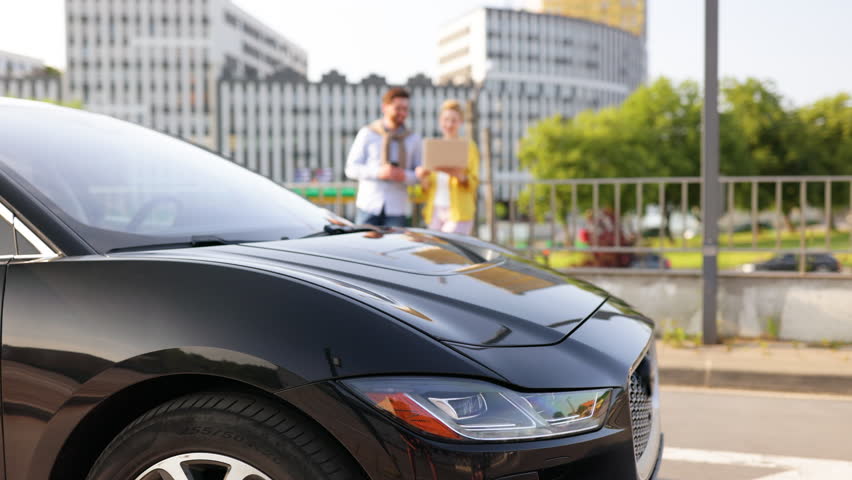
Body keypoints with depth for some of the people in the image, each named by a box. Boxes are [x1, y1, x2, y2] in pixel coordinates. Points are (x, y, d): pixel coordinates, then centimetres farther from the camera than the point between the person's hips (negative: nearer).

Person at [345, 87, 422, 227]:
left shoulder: (414, 139, 12)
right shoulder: (367, 133, 6)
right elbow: (351, 169, 1)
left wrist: (405, 176, -12)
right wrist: (378, 172, -15)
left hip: (397, 209, 1)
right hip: (369, 205, -1)